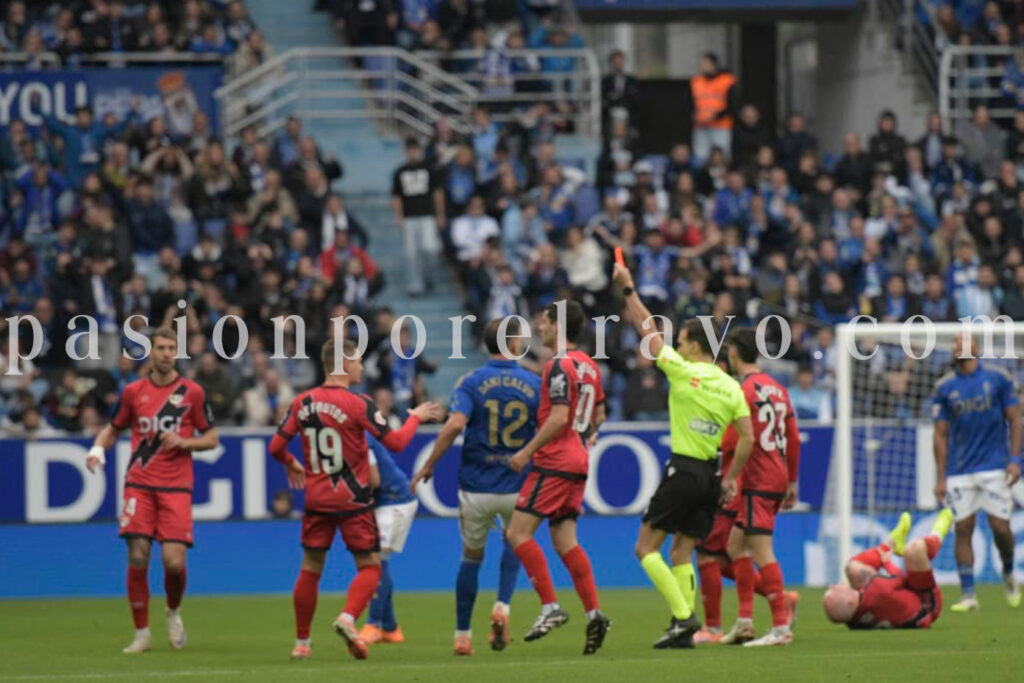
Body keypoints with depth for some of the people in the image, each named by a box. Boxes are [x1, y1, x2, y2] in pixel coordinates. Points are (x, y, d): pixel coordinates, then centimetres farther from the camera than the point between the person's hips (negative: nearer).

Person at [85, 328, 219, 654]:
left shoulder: (192, 392, 4)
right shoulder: (133, 391, 8)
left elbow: (211, 438, 9)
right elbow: (113, 429, 19)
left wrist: (183, 442, -10)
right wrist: (98, 449, -1)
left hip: (176, 488, -1)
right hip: (140, 484, 1)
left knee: (174, 562, -11)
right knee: (138, 558, -9)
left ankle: (173, 612, 21)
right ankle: (141, 633, 4)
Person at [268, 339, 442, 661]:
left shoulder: (303, 402, 1)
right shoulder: (358, 405, -12)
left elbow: (276, 447, 4)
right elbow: (395, 442, -12)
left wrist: (291, 465, 25)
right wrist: (416, 417, 5)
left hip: (316, 500, 4)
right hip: (353, 500, -4)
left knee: (310, 569, 12)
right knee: (369, 567, 5)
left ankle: (301, 641, 14)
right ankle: (348, 617, -20)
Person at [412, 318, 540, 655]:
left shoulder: (472, 382, -6)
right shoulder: (533, 384, -2)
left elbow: (455, 424, -19)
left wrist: (429, 464, -11)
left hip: (476, 488, -1)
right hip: (517, 487, 1)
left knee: (471, 557, 17)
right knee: (514, 543, 27)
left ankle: (462, 635, 17)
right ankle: (502, 606, 3)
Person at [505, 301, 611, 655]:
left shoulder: (560, 366, -14)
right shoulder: (588, 365, 15)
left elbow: (558, 418, -22)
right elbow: (593, 416, 23)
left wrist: (528, 451, -17)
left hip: (554, 463, -9)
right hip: (578, 462, 9)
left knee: (518, 532, -7)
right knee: (565, 541, 8)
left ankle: (550, 607, -12)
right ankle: (594, 612, -2)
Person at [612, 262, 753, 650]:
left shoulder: (683, 371, -8)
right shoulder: (731, 387, 7)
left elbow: (648, 331, -1)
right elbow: (747, 438, 4)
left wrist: (628, 289, 8)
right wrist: (731, 479, 13)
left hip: (683, 470, -6)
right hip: (711, 476, 6)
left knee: (647, 547, 0)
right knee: (682, 552, 12)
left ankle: (683, 616, -14)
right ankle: (685, 630, 2)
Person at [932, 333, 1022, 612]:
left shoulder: (998, 378, 2)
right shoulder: (944, 387, 5)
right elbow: (941, 435, 7)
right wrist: (941, 477, 3)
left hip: (994, 467, -1)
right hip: (960, 473, 1)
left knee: (1000, 527, -6)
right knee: (963, 529, -4)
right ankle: (968, 596, 0)